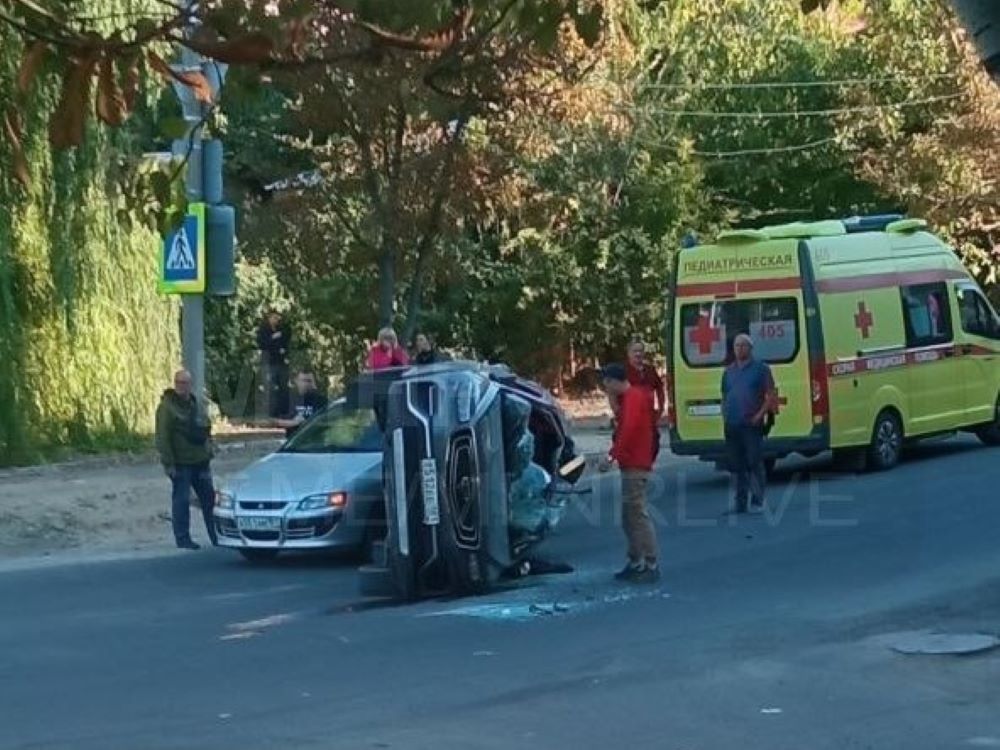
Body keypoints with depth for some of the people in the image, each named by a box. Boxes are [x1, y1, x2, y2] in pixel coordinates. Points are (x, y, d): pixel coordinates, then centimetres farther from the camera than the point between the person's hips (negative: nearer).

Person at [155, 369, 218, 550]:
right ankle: (183, 538, 4)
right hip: (181, 464, -7)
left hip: (200, 462, 7)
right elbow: (162, 438, -14)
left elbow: (206, 431, 23)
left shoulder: (195, 405, 14)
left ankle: (217, 536, 16)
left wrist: (208, 453, 15)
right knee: (181, 501, -3)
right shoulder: (167, 407, -9)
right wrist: (168, 462, -19)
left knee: (209, 499, 10)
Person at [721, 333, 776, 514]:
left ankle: (757, 502, -3)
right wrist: (724, 416, 8)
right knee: (736, 465, 7)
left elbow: (770, 395, -2)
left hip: (752, 424, -5)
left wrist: (760, 415, -12)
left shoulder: (760, 368, 2)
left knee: (755, 463, -7)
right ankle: (740, 503, 11)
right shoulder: (729, 371, 17)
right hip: (732, 425, 5)